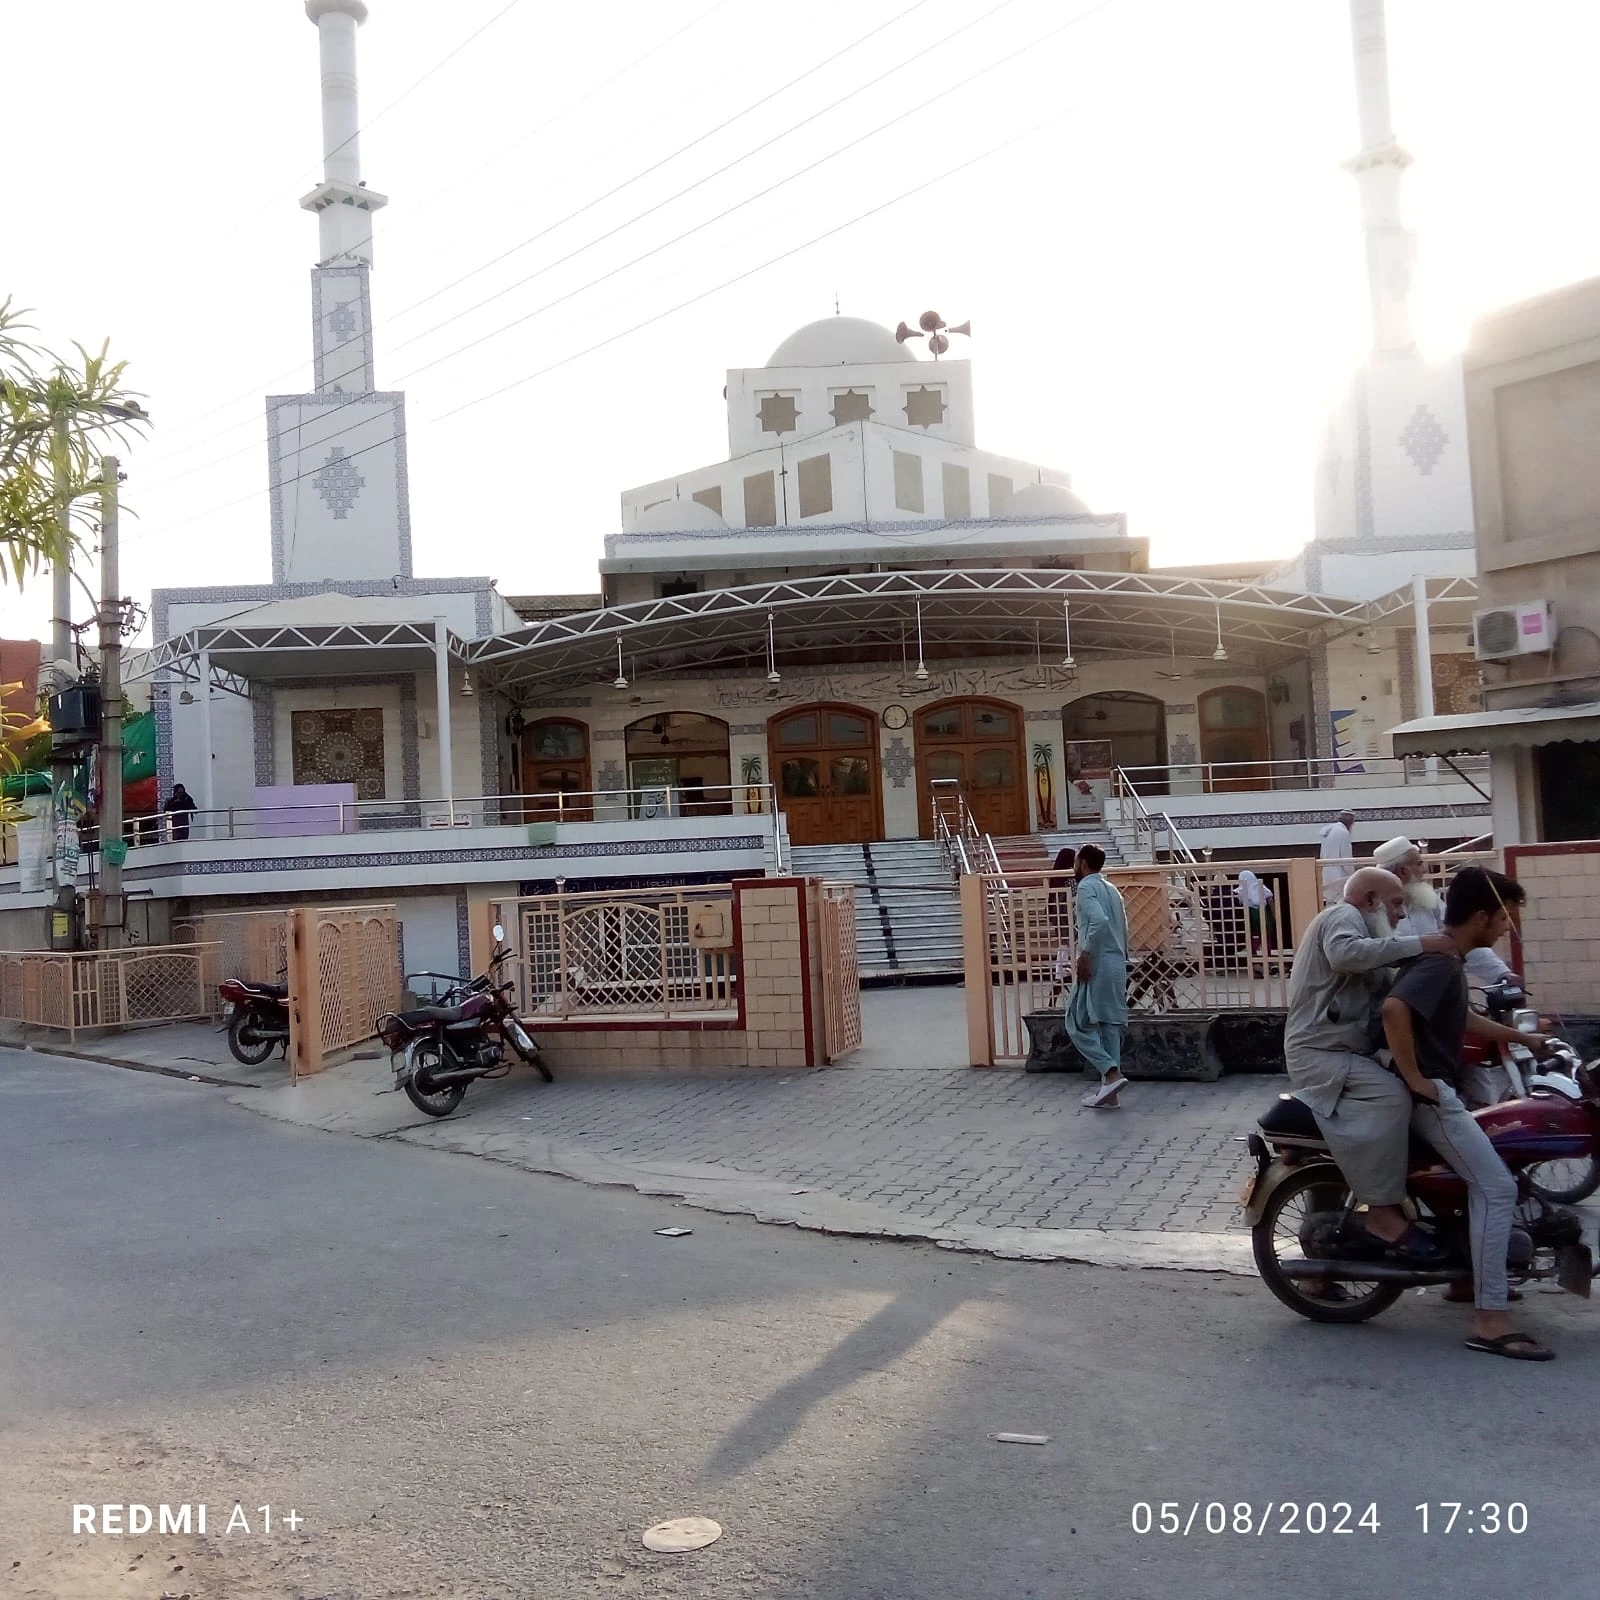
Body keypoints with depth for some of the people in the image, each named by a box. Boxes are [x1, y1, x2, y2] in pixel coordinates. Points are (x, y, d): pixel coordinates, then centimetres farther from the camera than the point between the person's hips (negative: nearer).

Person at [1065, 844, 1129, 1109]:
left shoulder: (1086, 888, -8)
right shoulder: (1111, 889, 19)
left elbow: (1099, 921, -25)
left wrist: (1085, 955, -20)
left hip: (1097, 966, -9)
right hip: (1117, 965, 9)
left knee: (1078, 1023, -3)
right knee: (1110, 1025, 8)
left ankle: (1112, 1073, -15)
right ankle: (1108, 1092, 9)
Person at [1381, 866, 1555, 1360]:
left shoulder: (1444, 958, 13)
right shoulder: (1441, 963, -20)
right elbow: (1394, 1008, -38)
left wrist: (1519, 1037, 31)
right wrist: (1413, 1078, -30)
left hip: (1436, 1090, 11)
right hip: (1431, 1094, -11)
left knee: (1483, 1183, 22)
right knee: (1498, 1189, -11)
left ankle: (1472, 1276, 34)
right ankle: (1488, 1320, -11)